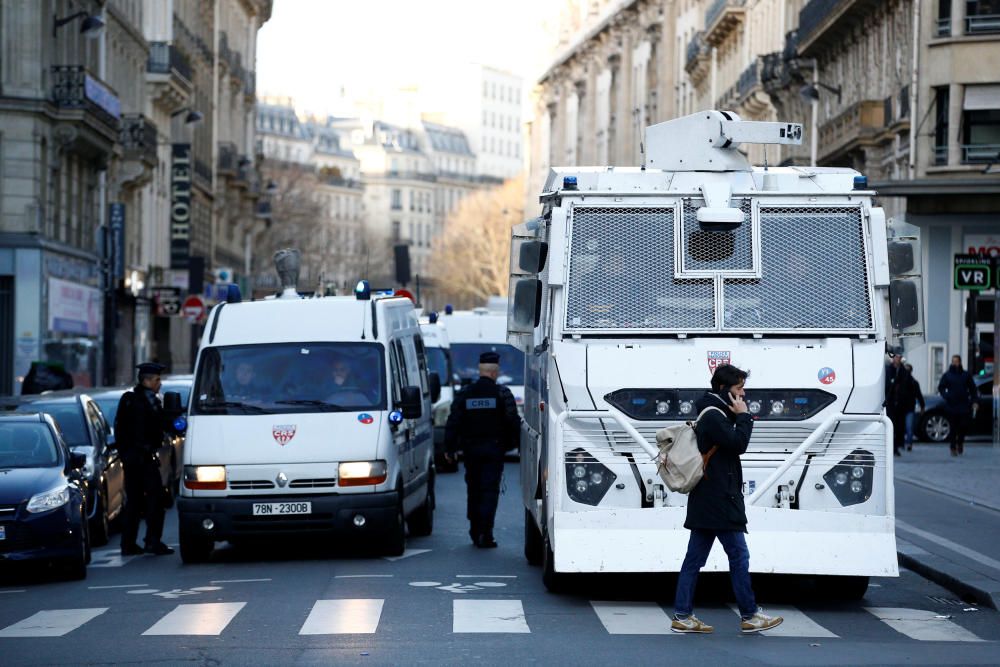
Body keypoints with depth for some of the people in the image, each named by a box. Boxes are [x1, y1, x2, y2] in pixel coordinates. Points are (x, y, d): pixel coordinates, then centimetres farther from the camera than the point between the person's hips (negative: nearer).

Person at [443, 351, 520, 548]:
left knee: (473, 490, 14)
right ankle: (485, 535, -13)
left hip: (471, 449, 3)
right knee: (490, 491, -3)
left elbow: (453, 423, 4)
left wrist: (449, 449, 8)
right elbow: (514, 422, -6)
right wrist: (514, 443, 6)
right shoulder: (502, 393, -4)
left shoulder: (465, 393, 4)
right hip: (494, 449, -3)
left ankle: (475, 532, 19)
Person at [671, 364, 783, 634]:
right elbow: (738, 444, -20)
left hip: (707, 503, 10)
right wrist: (743, 416, -10)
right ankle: (749, 616, -1)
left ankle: (683, 616, 7)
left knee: (695, 559, 7)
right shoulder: (713, 416, -12)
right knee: (739, 555, -5)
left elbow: (732, 446, 22)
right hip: (718, 501, -10)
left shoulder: (711, 415, 20)